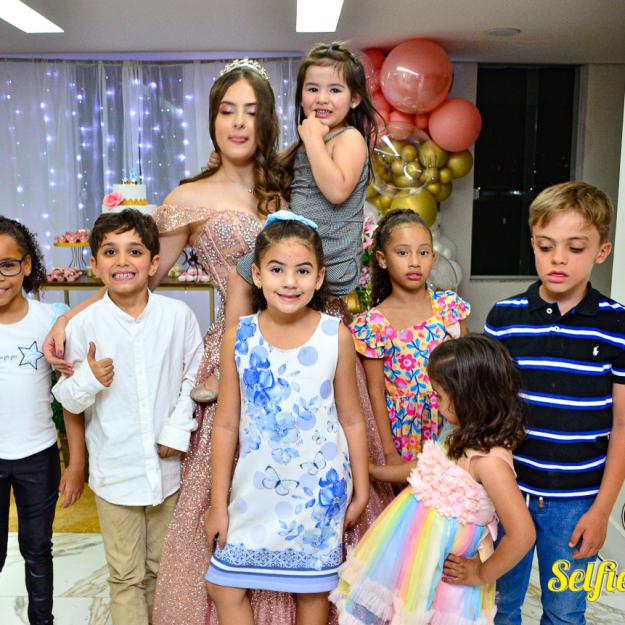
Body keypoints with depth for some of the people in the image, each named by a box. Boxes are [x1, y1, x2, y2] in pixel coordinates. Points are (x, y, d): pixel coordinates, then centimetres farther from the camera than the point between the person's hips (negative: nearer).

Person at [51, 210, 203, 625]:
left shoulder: (178, 316, -7)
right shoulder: (83, 325, -9)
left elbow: (194, 377, 3)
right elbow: (69, 400, -1)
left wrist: (179, 428, -7)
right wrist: (87, 381, -21)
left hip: (168, 466, 1)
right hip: (114, 471, -1)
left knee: (163, 568, 20)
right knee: (125, 575, 13)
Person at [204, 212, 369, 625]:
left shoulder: (336, 336, -10)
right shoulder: (239, 337, -8)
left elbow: (352, 420, -1)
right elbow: (226, 425, -2)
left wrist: (361, 492, 4)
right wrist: (218, 504, 2)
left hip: (319, 488, -1)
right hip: (255, 489, 1)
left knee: (313, 588, 14)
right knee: (224, 586, 8)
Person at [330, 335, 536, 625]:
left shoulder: (489, 460, -28)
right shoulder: (460, 431, -2)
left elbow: (522, 535, -29)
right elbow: (427, 469, 14)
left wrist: (482, 574, -15)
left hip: (444, 571, -8)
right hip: (410, 553, 8)